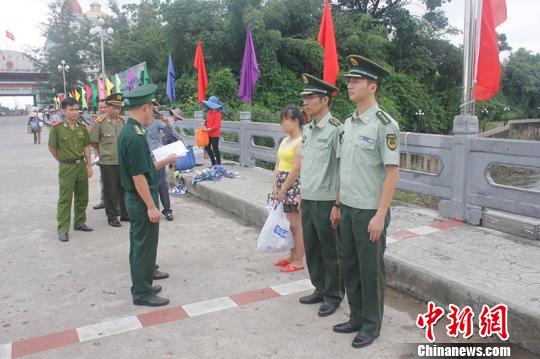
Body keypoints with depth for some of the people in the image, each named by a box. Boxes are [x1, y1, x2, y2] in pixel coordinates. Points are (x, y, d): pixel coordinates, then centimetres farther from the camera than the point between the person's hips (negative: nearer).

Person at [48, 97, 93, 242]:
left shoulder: (82, 128, 4)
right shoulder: (57, 128, -10)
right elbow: (52, 147, -1)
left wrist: (89, 165, 5)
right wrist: (62, 160, 5)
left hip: (81, 165, 5)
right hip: (66, 167, -5)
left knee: (82, 198, 14)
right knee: (65, 199, 0)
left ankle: (80, 223, 30)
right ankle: (63, 230, 6)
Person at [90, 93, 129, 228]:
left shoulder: (122, 121, 5)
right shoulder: (99, 122, -8)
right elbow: (94, 143, -1)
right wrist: (101, 155, 0)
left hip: (123, 161, 4)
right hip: (107, 163, -4)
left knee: (124, 188, 12)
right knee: (110, 191, 5)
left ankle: (125, 213, 27)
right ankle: (111, 216, 19)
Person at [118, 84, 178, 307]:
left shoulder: (128, 131, 8)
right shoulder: (136, 137, -23)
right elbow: (138, 176, -24)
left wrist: (166, 162, 18)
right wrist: (151, 206, -20)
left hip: (134, 198, 10)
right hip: (142, 199, -10)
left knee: (139, 244, 20)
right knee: (145, 246, 2)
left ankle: (141, 285, 34)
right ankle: (142, 293, 15)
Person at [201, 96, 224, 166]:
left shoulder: (217, 113, -14)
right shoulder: (209, 112, 9)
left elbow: (216, 126, -19)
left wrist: (208, 129, -21)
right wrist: (204, 124, -2)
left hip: (215, 134, -9)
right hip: (209, 134, 9)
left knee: (215, 149, -2)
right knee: (207, 147, 14)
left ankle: (218, 164, 9)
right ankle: (214, 162, 27)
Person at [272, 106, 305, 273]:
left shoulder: (300, 142, -14)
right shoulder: (285, 140, 13)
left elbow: (296, 169, -18)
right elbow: (278, 165, 12)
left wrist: (282, 190, -13)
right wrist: (275, 187, 2)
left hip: (294, 186, -9)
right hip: (282, 186, 9)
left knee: (297, 225, 0)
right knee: (289, 224, 15)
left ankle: (298, 261, 10)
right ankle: (292, 256, 27)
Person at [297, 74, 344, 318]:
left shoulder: (335, 129, -14)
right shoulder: (306, 129, 11)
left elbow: (343, 170, -15)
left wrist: (338, 205, -16)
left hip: (326, 201, -7)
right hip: (307, 200, 8)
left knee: (330, 252, 6)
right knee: (311, 249, 16)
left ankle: (333, 295, 23)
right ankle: (320, 290, 33)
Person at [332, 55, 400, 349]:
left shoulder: (384, 124, -13)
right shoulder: (348, 123, 9)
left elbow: (392, 172, -15)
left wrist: (380, 215, -18)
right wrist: (339, 204, 14)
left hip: (370, 211, -7)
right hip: (348, 209, 7)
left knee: (370, 269, 7)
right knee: (350, 266, 17)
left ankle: (371, 325, 25)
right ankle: (356, 318, 34)